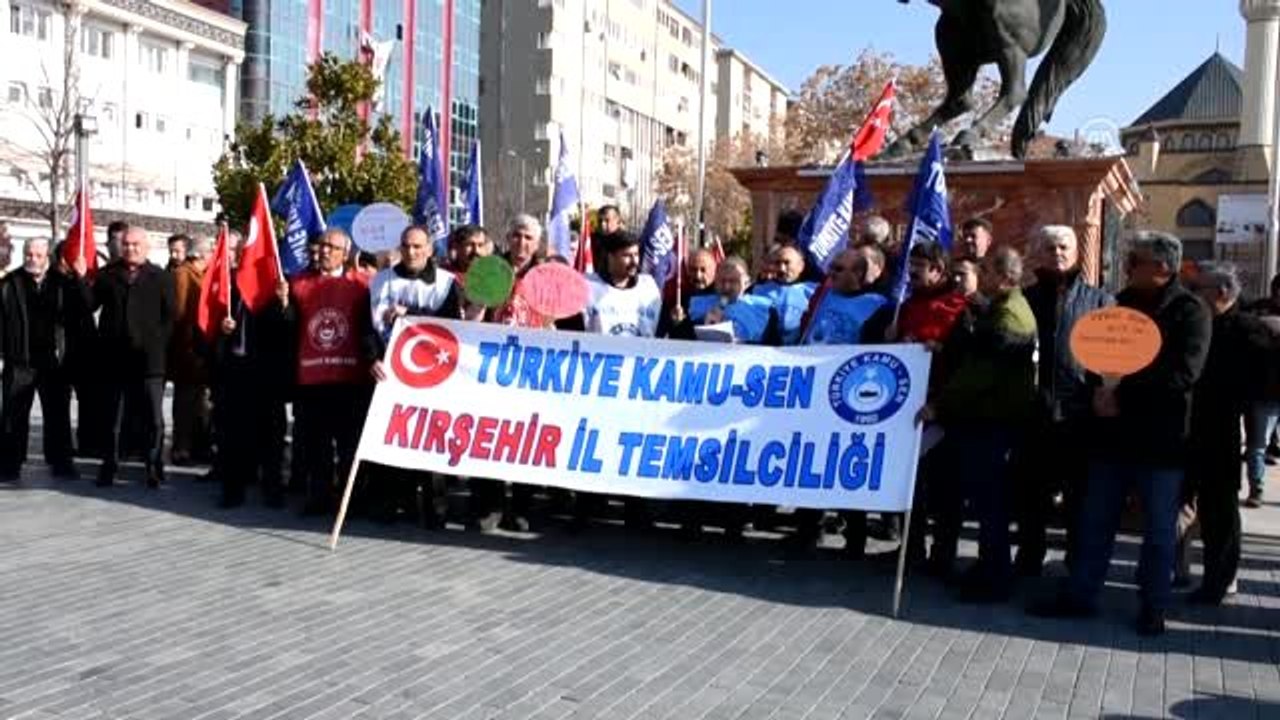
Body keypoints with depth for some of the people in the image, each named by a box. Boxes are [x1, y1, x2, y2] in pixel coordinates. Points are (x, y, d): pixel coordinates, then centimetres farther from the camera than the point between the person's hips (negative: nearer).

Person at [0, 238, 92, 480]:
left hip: (56, 362, 1)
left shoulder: (65, 285, 3)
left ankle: (60, 462, 18)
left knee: (58, 416, 9)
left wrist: (73, 351, -1)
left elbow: (81, 319, 4)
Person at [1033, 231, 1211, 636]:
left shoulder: (1190, 311, -7)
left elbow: (1183, 373, -19)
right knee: (1094, 521, 11)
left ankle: (1154, 607, 20)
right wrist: (1098, 390, -7)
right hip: (1113, 434, 6)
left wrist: (1122, 396, -22)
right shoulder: (1123, 303, 11)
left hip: (1161, 439, -5)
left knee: (1160, 528, 7)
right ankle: (1080, 596, 21)